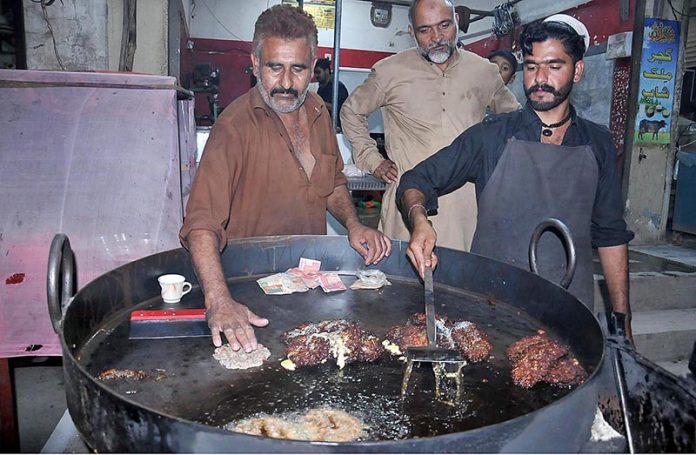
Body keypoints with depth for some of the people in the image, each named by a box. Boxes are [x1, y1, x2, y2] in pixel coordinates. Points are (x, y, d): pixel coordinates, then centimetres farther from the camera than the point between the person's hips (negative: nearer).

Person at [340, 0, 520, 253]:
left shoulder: (484, 71, 10)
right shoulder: (389, 71, 3)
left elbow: (513, 115, 27)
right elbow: (351, 112, 15)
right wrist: (372, 161, 8)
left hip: (470, 201, 3)